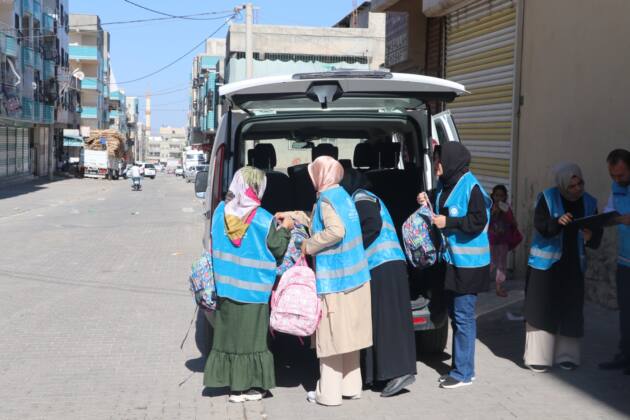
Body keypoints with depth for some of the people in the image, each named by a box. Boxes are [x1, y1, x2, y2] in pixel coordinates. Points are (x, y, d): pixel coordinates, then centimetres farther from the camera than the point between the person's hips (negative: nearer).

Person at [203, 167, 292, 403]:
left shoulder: (220, 211, -2)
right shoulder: (264, 220, -15)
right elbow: (277, 251, -7)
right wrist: (285, 229, 6)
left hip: (226, 285, 4)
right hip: (254, 289, -4)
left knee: (229, 333, 12)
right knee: (251, 336, 6)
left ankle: (235, 386, 17)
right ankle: (249, 387, 11)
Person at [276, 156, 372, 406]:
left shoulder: (327, 198, -14)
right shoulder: (342, 195, 12)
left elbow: (336, 230, -30)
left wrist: (309, 245, -17)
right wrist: (291, 216, 31)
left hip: (334, 278, -8)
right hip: (354, 275, 8)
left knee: (331, 335, 0)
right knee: (347, 333, 15)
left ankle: (329, 393, 7)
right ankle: (351, 386, 24)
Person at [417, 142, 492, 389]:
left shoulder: (470, 187, -16)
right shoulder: (444, 185, 9)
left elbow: (478, 222, -21)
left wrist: (448, 222, -20)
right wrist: (428, 203, 4)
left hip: (469, 262, -9)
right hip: (452, 259, 9)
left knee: (463, 316, -3)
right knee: (454, 313, 16)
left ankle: (463, 373, 6)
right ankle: (460, 367, 27)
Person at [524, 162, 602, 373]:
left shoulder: (589, 202, 6)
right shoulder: (547, 198, -6)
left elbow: (597, 233, 5)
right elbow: (539, 225, -16)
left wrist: (590, 236, -18)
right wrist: (557, 222, -35)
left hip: (573, 265, 3)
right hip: (546, 262, -3)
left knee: (570, 309, 4)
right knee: (542, 308, -3)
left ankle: (567, 355, 17)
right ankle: (538, 356, 4)